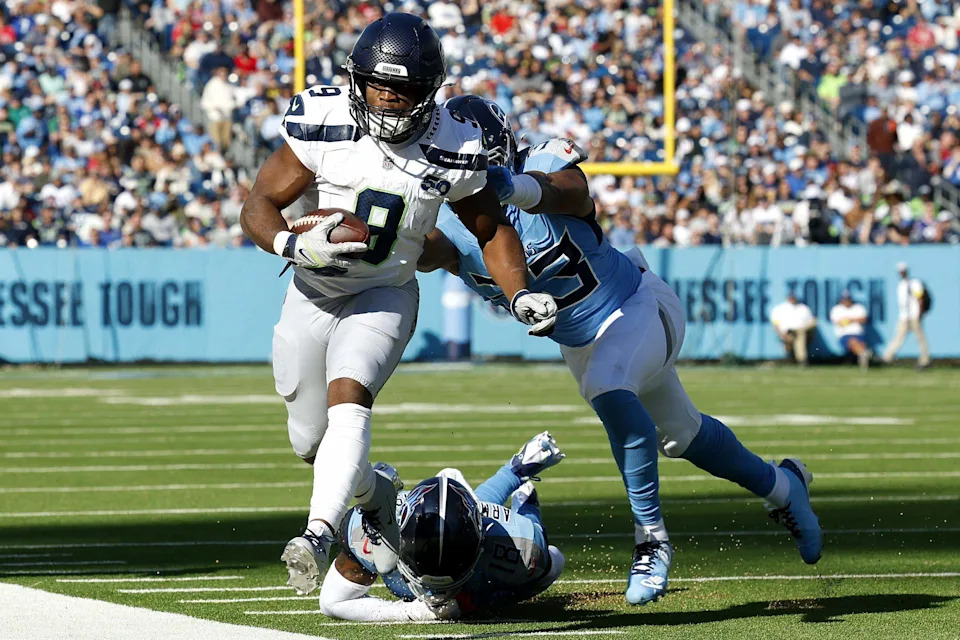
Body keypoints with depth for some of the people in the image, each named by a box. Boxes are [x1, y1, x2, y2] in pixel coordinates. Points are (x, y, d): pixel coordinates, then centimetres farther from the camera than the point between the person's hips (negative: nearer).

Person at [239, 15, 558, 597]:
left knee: (348, 397, -30)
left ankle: (319, 534, -41)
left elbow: (492, 229, 3)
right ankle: (377, 496, 44)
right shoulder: (322, 123, -19)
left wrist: (521, 294, -12)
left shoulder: (454, 150, -14)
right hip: (312, 295, 2)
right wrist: (296, 245, -37)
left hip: (384, 297, -2)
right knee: (311, 441, 13)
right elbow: (258, 209, -16)